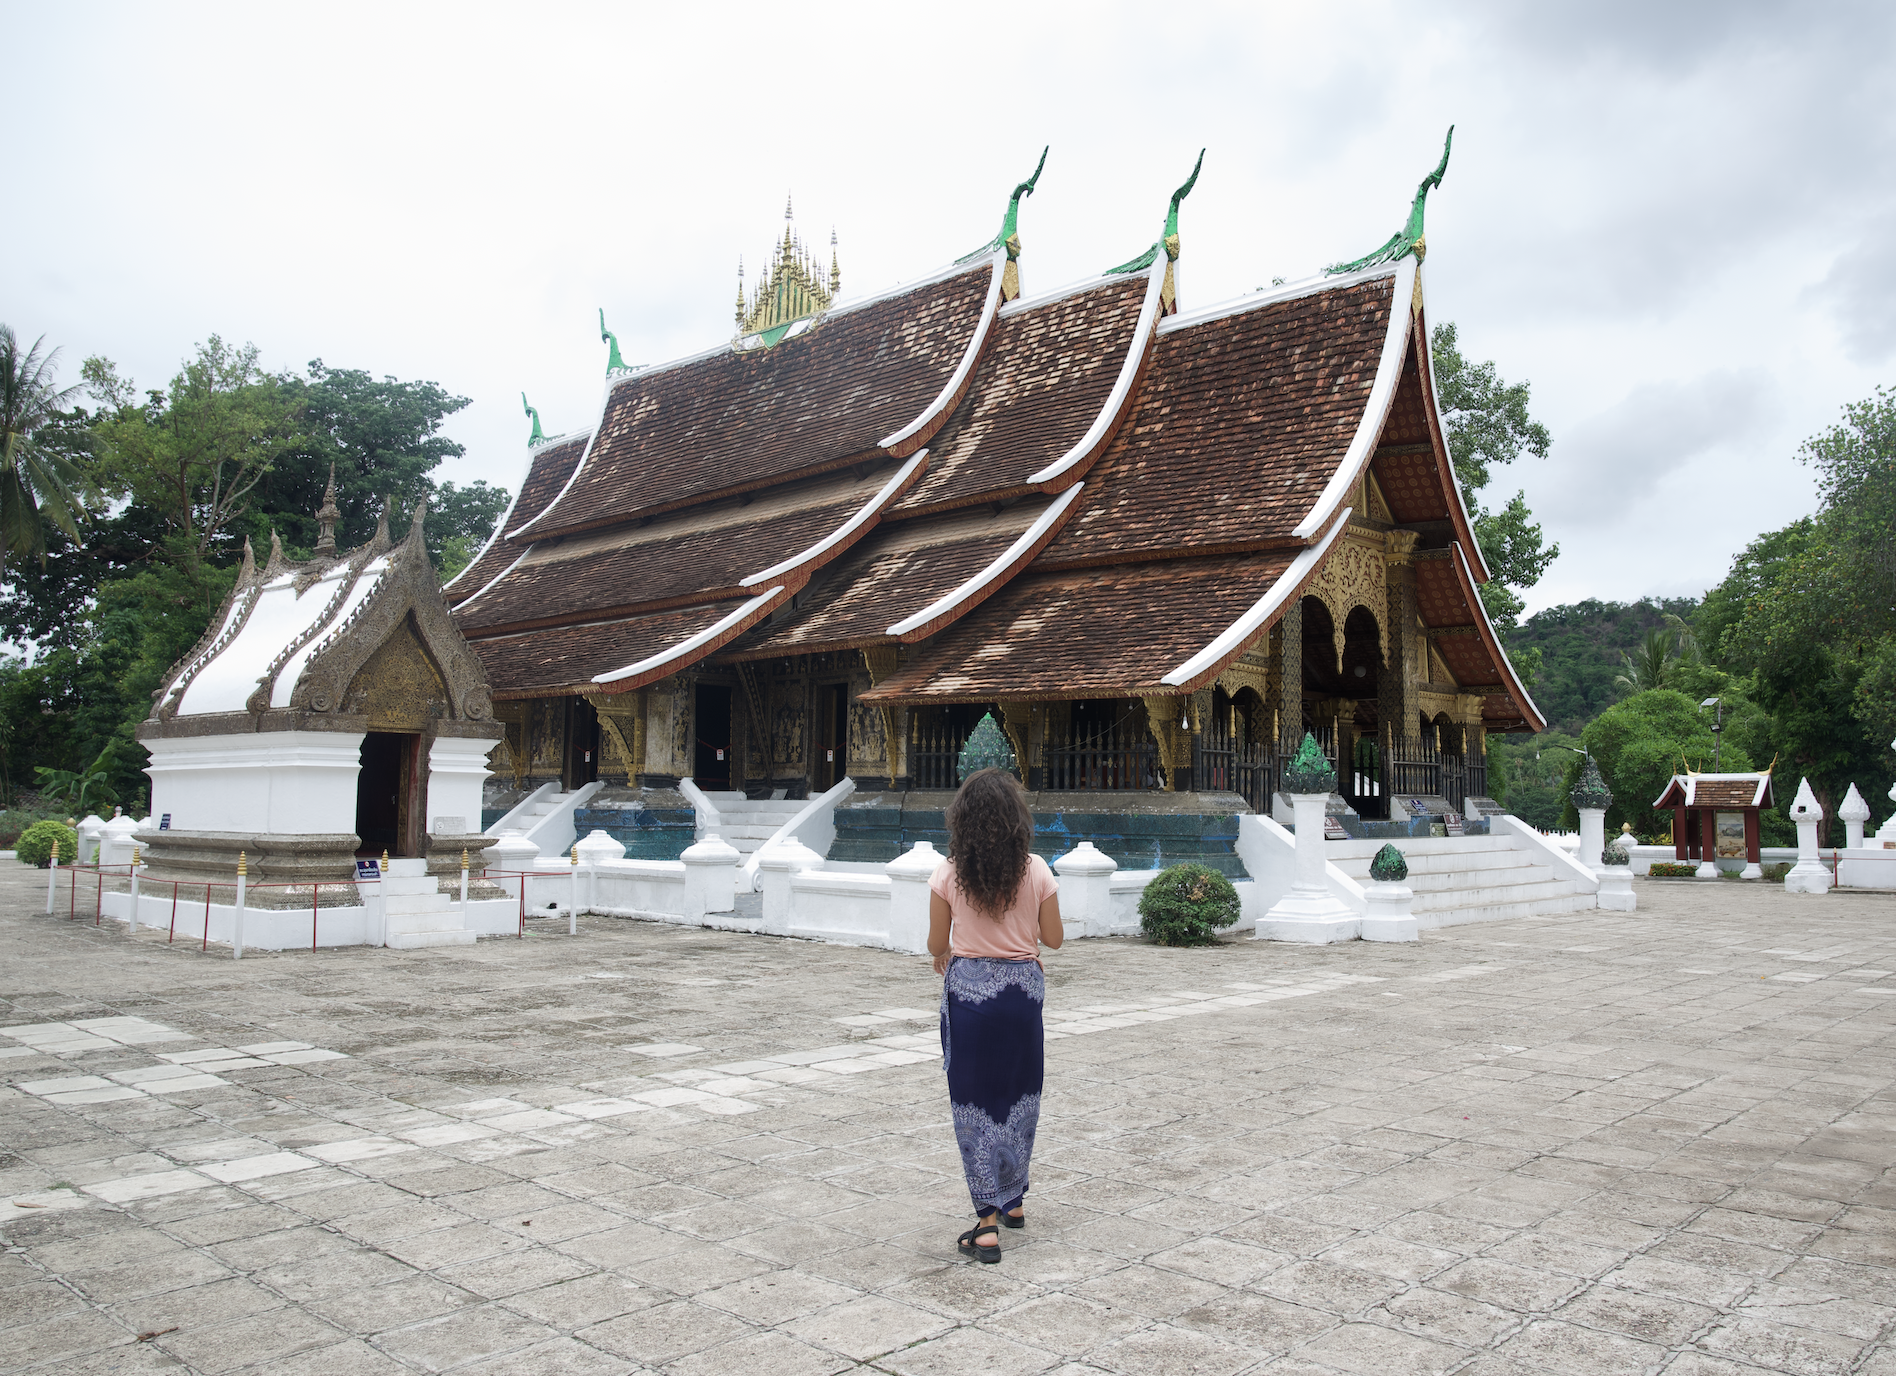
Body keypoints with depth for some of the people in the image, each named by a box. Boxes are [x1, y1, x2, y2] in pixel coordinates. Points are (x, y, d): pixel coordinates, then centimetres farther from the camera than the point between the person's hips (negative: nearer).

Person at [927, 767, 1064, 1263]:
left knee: (974, 1099, 4)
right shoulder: (1036, 871, -7)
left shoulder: (948, 874, -9)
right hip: (1022, 985, 2)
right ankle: (1012, 1200, 32)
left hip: (968, 986, -2)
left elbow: (937, 944, -1)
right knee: (1019, 1094, 18)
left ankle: (988, 1221, 1)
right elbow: (1053, 939, 2)